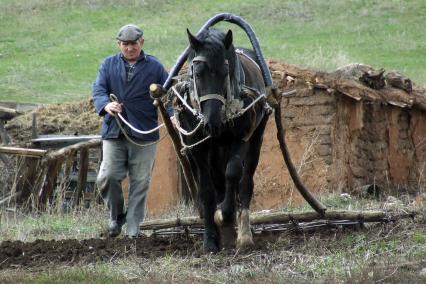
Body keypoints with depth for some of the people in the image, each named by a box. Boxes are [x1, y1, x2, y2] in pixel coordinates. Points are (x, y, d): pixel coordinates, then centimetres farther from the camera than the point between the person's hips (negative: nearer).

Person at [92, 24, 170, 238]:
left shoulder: (154, 67, 7)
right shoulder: (109, 65, 10)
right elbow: (98, 90, -2)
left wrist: (172, 115, -17)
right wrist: (106, 105, -25)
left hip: (145, 134, 0)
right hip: (114, 132, 1)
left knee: (140, 182, 2)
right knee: (108, 177, -8)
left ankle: (133, 228, 11)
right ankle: (116, 216, 17)